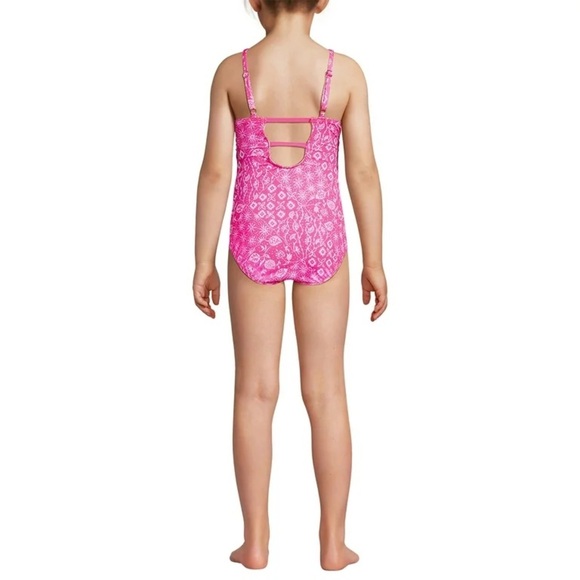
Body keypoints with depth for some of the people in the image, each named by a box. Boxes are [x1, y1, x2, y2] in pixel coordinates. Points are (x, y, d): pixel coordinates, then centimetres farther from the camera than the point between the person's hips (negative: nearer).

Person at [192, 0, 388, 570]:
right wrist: (374, 261, 2)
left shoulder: (232, 71, -4)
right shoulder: (345, 72, -4)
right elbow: (363, 171, -5)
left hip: (255, 240, 0)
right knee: (326, 392, 6)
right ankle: (333, 542, 10)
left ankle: (255, 540, 10)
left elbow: (215, 171, -5)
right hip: (320, 240, 0)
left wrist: (203, 261, 1)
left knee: (255, 391, 6)